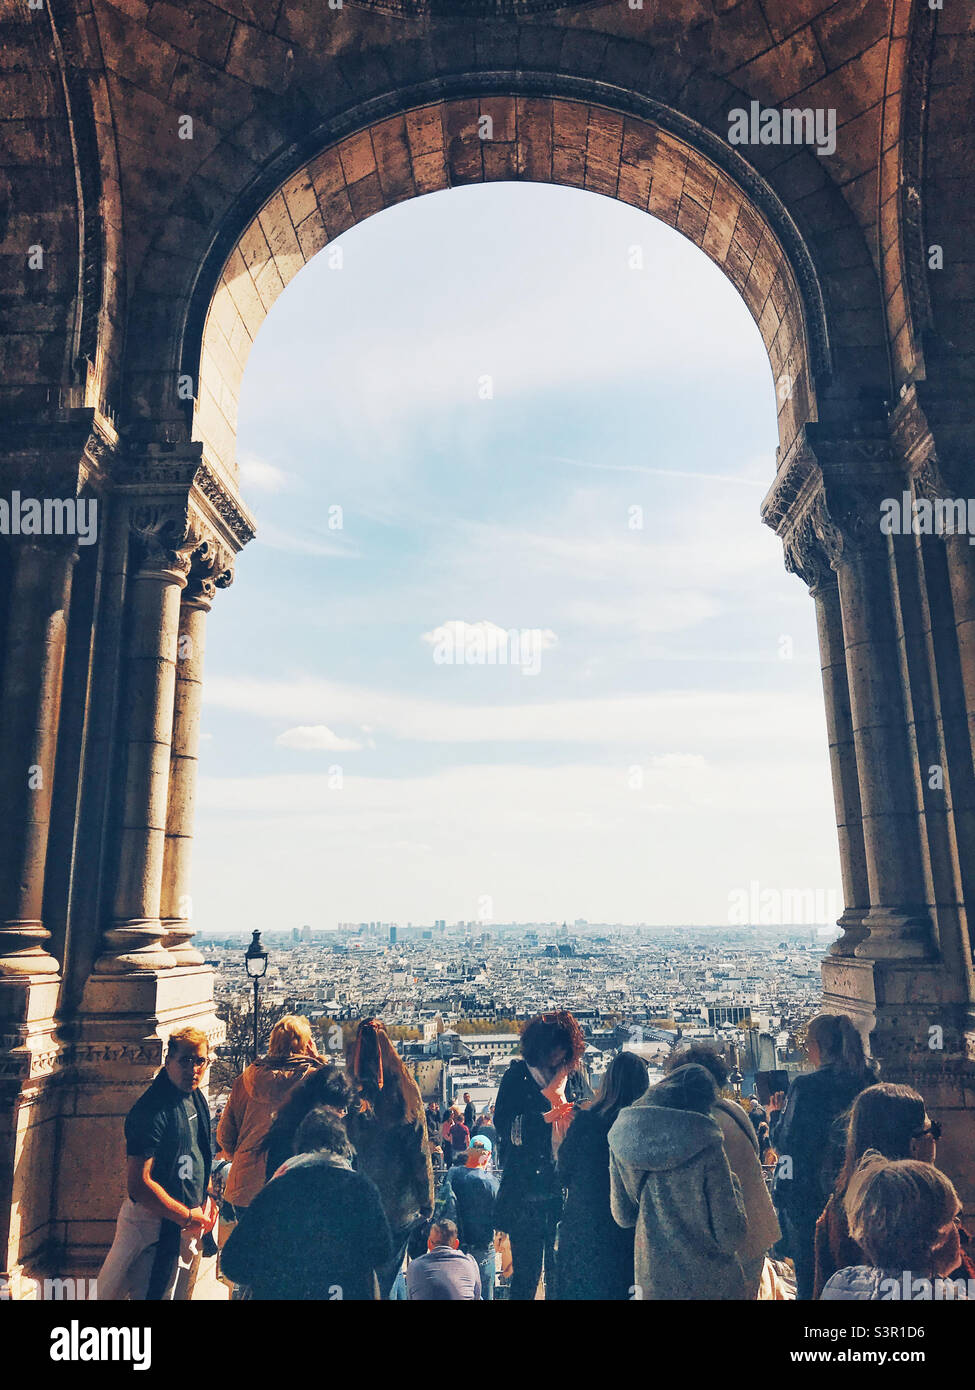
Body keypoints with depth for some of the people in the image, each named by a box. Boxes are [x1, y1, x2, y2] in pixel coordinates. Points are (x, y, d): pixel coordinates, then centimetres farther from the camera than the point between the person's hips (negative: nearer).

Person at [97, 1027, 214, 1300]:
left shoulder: (195, 1097, 4)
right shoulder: (151, 1111, -24)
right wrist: (187, 1217, -19)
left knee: (181, 1295, 20)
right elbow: (138, 1185, -27)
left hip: (189, 1223, 9)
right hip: (157, 1227, -9)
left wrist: (206, 1198, 13)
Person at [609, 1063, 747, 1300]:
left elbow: (623, 1216, 4)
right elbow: (730, 1237, -14)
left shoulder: (621, 1138, -5)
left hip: (650, 1282, 4)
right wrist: (731, 1183, 1)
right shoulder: (706, 1146, -18)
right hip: (710, 1284, -3)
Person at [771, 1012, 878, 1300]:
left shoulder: (807, 1085, -20)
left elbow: (784, 1144, -14)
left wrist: (779, 1113, 2)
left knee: (809, 1279, 11)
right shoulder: (869, 1081, -4)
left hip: (809, 1198, -5)